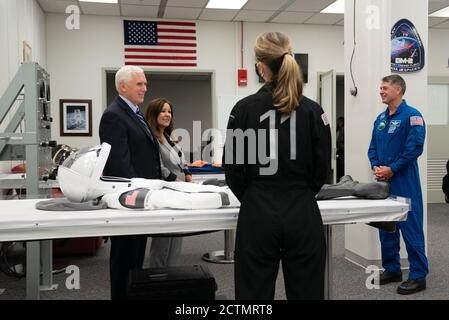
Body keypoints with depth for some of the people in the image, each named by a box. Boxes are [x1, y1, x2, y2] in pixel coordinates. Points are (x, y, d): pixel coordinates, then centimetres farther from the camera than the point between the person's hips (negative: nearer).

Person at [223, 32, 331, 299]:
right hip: (303, 214, 1)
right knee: (306, 291, 14)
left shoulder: (244, 109, -7)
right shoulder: (312, 110, -4)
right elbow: (322, 169, 1)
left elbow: (233, 167, -3)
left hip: (257, 215, -1)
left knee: (255, 294, 11)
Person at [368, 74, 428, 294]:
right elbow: (373, 148, 15)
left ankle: (418, 276, 8)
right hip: (383, 183, 8)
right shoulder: (380, 119, 14)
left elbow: (414, 148, -17)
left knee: (411, 230, -2)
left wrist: (391, 169, -16)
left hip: (405, 184, -8)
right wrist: (376, 167, -3)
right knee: (386, 228, 14)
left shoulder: (411, 116, -8)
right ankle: (391, 270, 26)